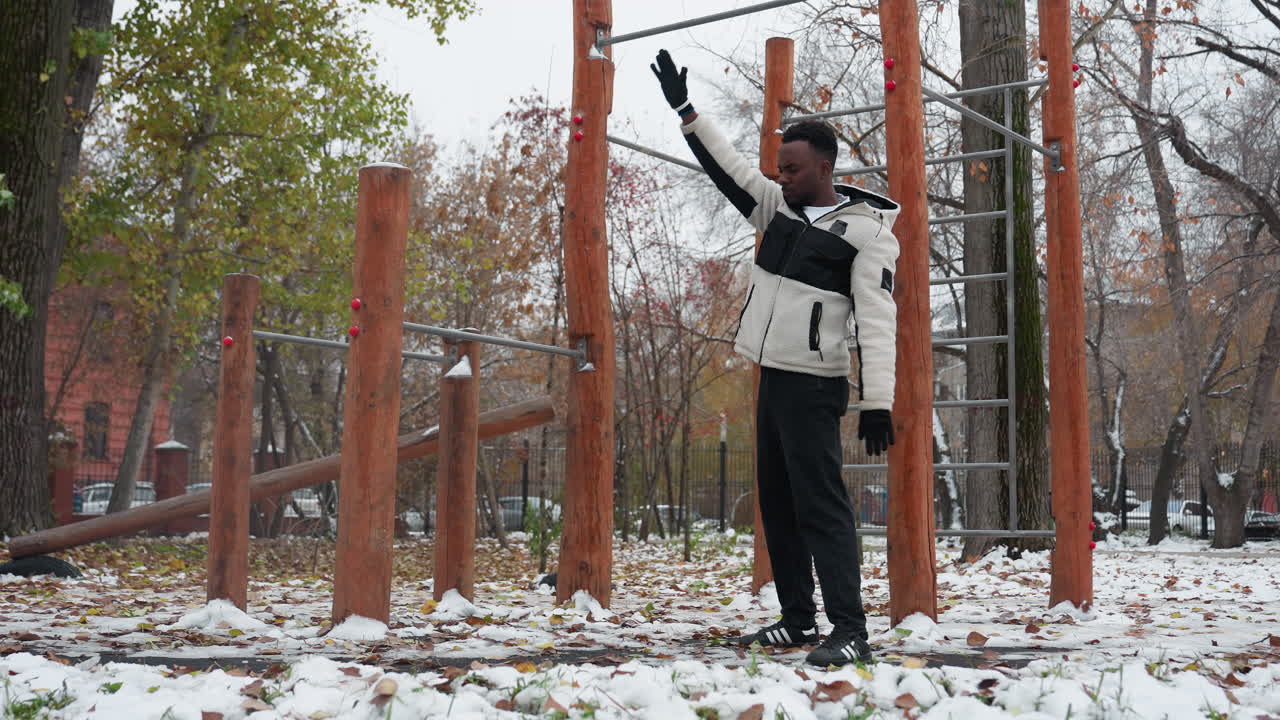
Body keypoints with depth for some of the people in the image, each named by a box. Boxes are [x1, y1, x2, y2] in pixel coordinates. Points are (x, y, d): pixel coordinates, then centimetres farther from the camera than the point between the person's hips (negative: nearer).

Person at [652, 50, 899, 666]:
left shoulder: (866, 230, -10)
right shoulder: (781, 207, 12)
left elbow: (877, 320, -16)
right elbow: (727, 169, 18)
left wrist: (877, 401, -23)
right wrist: (685, 111, 13)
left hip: (813, 385, -8)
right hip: (771, 378, 8)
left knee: (820, 504, -13)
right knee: (776, 503, 11)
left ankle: (850, 631, -12)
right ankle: (797, 620, 20)